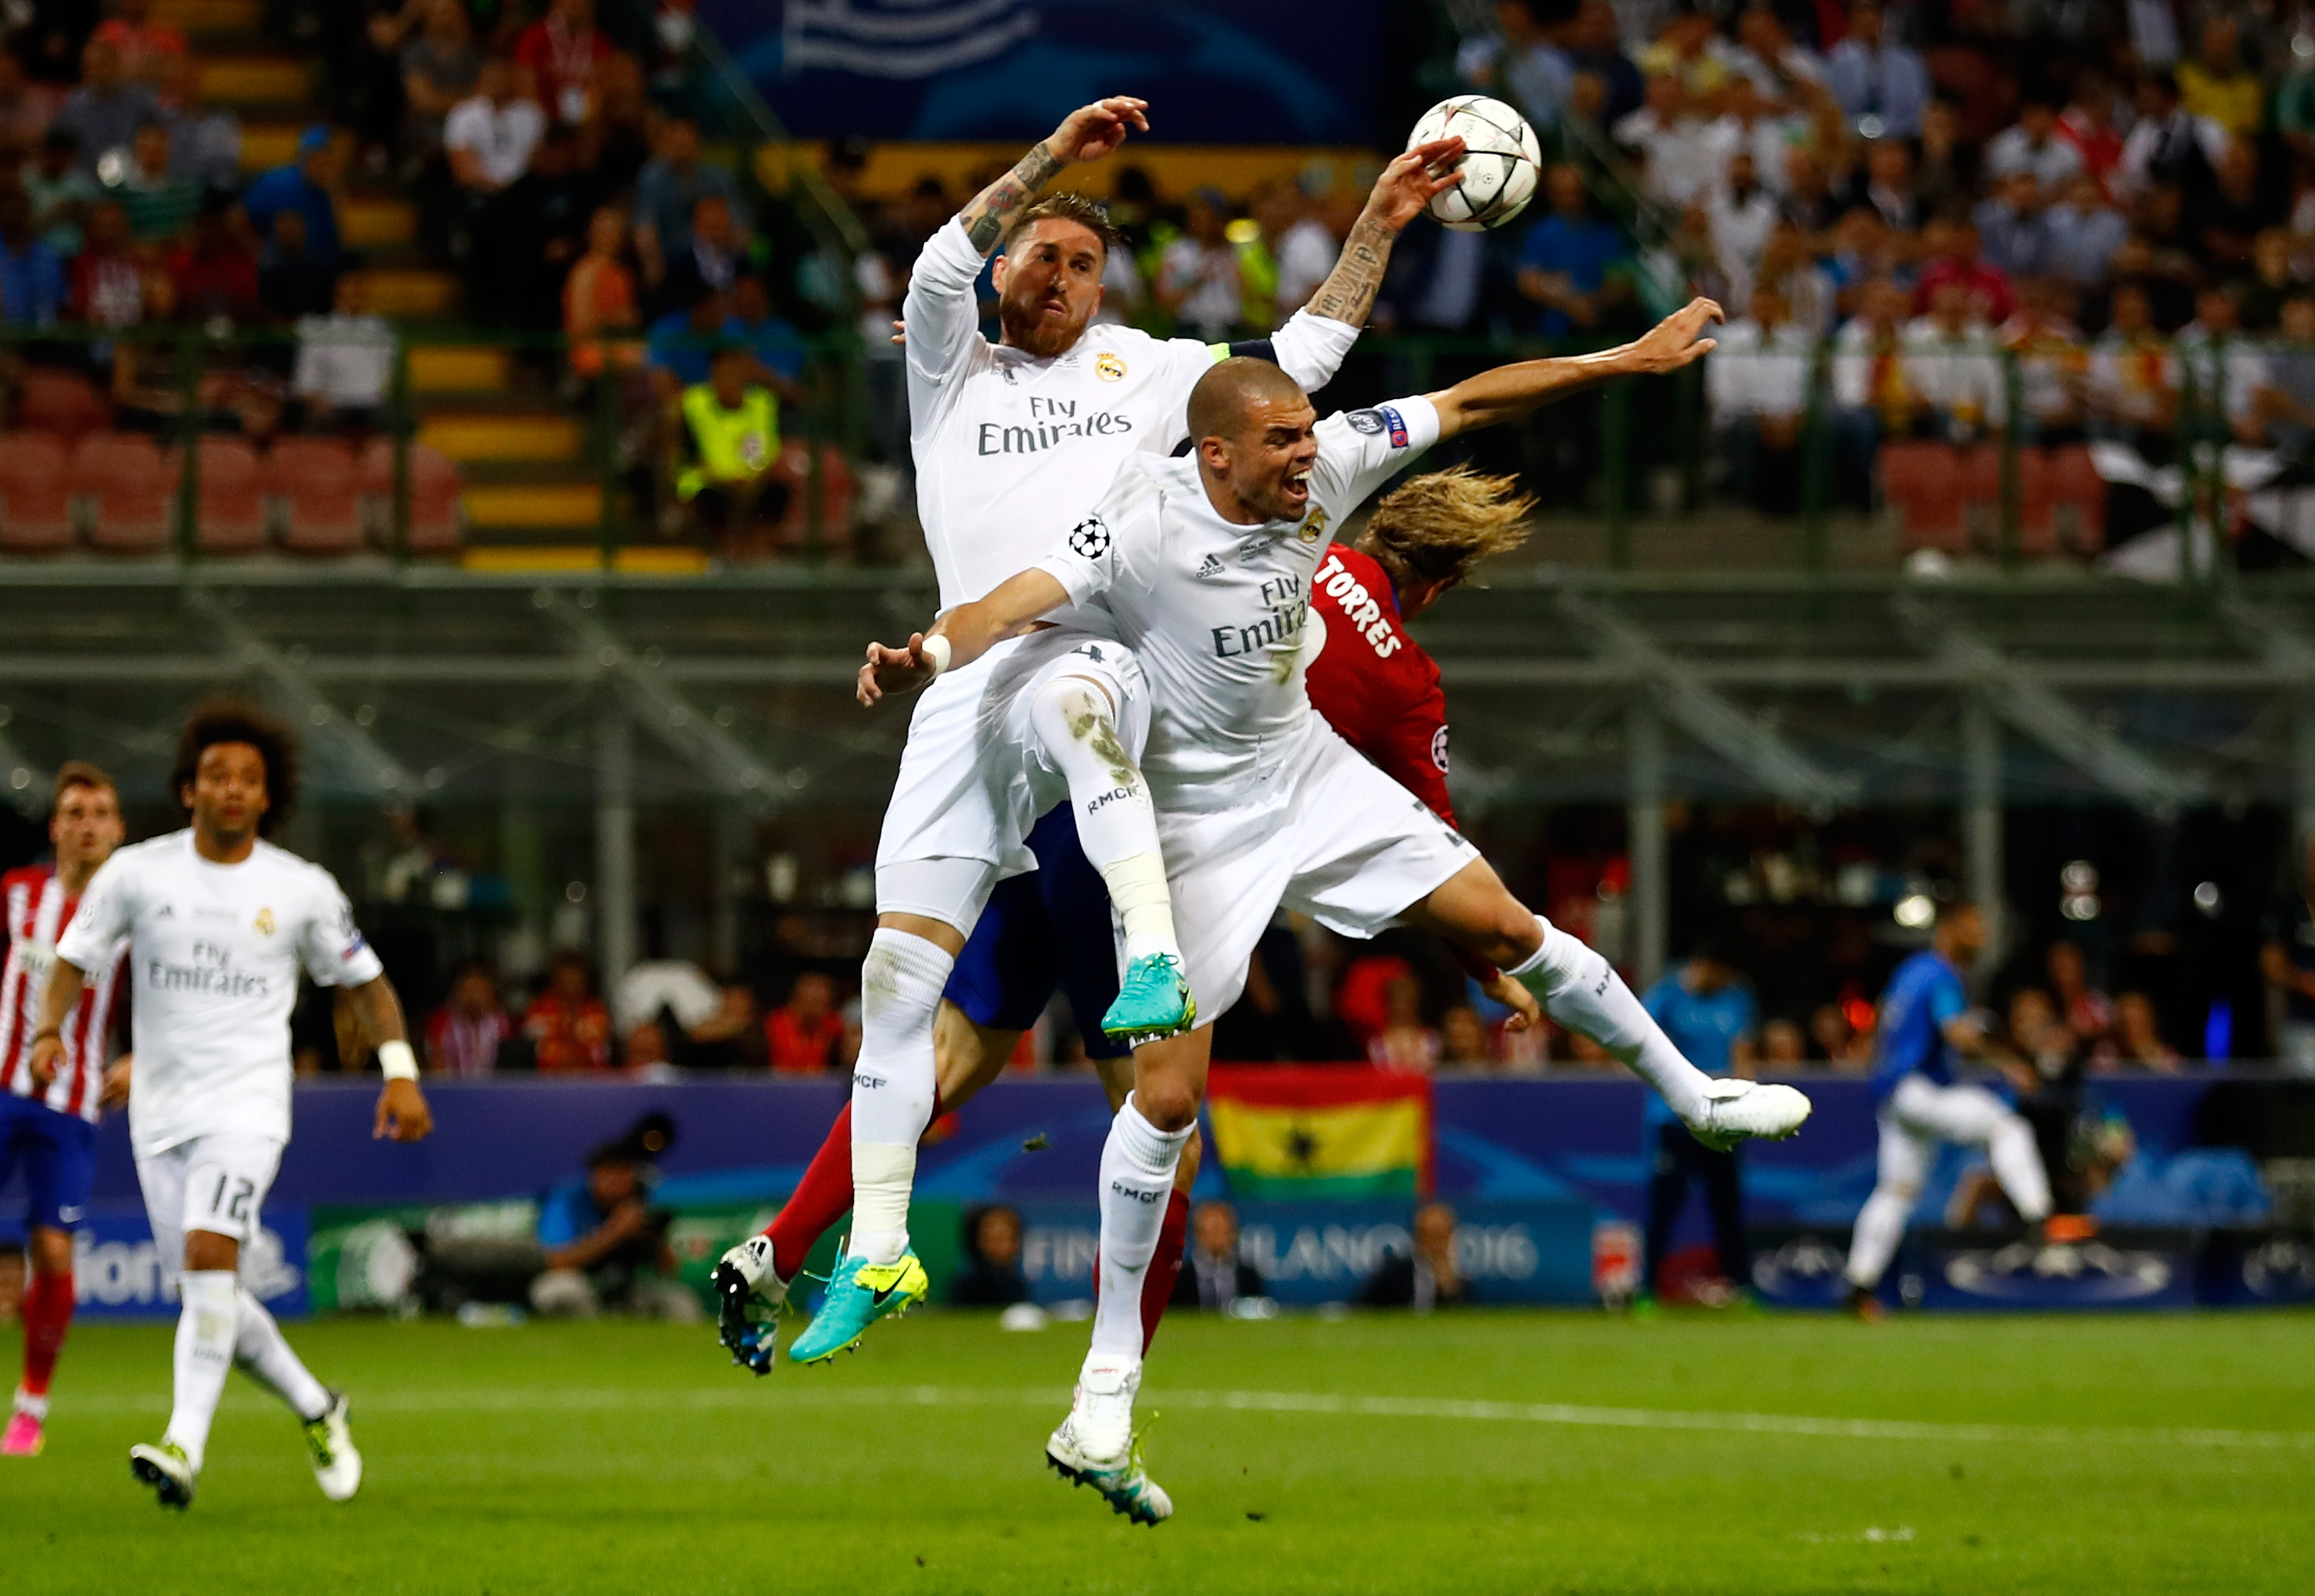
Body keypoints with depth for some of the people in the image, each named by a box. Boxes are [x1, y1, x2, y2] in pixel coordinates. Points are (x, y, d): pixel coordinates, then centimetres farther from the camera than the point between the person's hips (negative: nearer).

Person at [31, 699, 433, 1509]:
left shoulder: (302, 890, -1)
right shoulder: (136, 873, 0)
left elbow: (364, 979, 10)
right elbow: (75, 959, 6)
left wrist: (401, 1072, -1)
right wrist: (50, 1029, -12)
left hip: (248, 1102, -3)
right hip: (161, 1108, 3)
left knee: (210, 1253, -24)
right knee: (203, 1291, 6)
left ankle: (184, 1444, -29)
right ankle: (315, 1409, 30)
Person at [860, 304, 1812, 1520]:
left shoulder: (1326, 464, -12)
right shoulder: (1145, 523, -28)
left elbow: (1465, 404, 1)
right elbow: (1019, 599, -40)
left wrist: (1622, 362, 4)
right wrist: (927, 655, -61)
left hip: (1308, 770, 6)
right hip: (1195, 816, -6)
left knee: (1502, 927, 7)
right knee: (1169, 1088, -11)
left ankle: (1693, 1096, 33)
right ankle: (1104, 1393, -5)